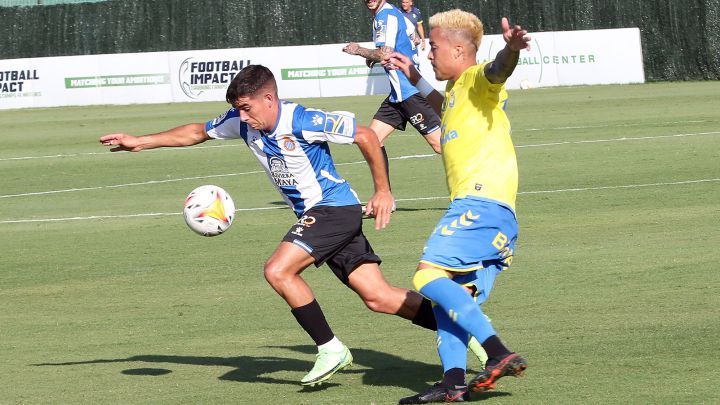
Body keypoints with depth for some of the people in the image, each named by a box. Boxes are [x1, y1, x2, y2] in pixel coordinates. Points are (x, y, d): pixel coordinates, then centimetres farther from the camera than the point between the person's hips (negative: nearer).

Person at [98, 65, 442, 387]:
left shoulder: (301, 121, -21)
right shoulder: (242, 122, 1)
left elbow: (365, 136, -15)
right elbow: (197, 132, 17)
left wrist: (383, 191, -12)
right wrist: (140, 143, 14)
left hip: (334, 208, -7)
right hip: (314, 214, 7)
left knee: (278, 271, -20)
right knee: (378, 297, 0)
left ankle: (330, 349, -9)